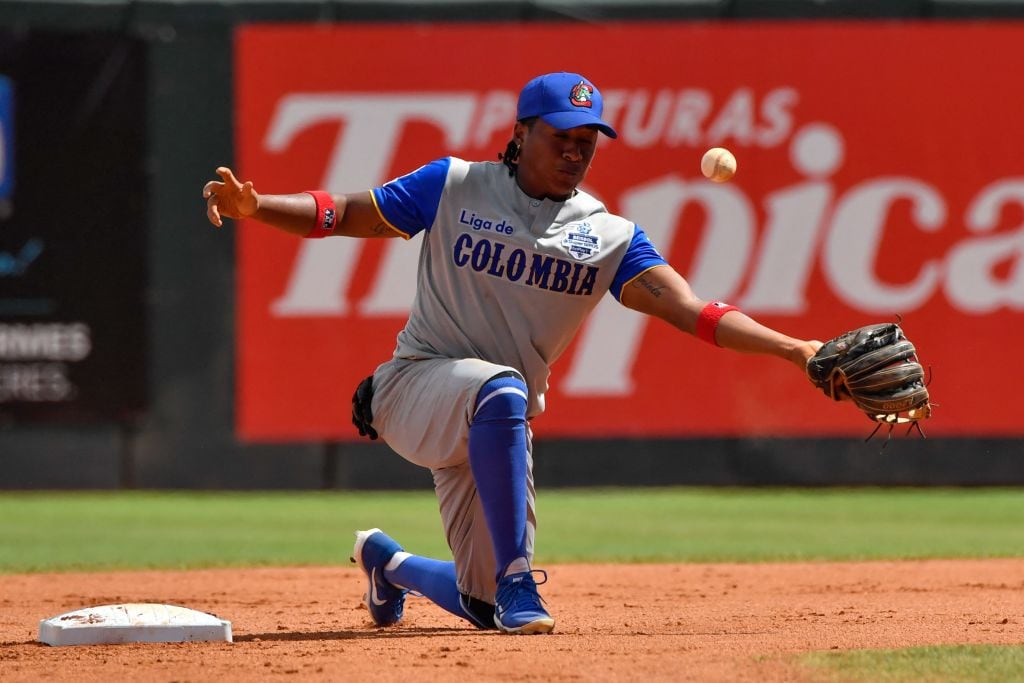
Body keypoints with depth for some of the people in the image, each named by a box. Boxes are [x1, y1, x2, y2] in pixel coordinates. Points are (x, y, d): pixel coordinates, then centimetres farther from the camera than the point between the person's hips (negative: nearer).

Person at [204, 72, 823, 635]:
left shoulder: (610, 239, 2)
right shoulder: (454, 187, -3)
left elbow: (692, 311, -9)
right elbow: (338, 214, -4)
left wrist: (793, 349, -24)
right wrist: (253, 207, -23)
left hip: (498, 432, 4)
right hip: (415, 383, -4)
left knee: (485, 606, 5)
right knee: (500, 388, -39)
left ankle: (387, 561, 40)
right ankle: (516, 581, -36)